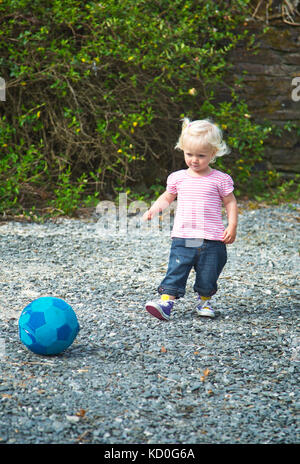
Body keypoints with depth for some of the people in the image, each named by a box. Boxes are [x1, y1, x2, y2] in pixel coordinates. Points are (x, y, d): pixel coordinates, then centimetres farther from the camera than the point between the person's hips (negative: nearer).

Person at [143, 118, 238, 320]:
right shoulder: (178, 178, 7)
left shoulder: (220, 179, -1)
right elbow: (167, 197, 20)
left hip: (211, 240, -1)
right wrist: (153, 210, 5)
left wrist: (232, 227, -6)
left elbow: (230, 202, 5)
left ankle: (205, 301, 29)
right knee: (176, 271, -8)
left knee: (207, 277, 6)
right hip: (182, 237, 2)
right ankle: (166, 302, -10)